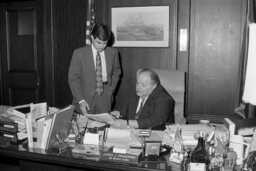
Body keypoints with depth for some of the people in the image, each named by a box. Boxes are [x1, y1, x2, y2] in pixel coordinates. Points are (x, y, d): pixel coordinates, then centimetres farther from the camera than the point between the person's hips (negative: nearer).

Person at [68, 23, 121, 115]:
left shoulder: (113, 53, 2)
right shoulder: (79, 53, -5)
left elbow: (116, 73, 16)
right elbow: (73, 79, -4)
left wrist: (110, 91, 6)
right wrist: (81, 100, -13)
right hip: (85, 101, -1)